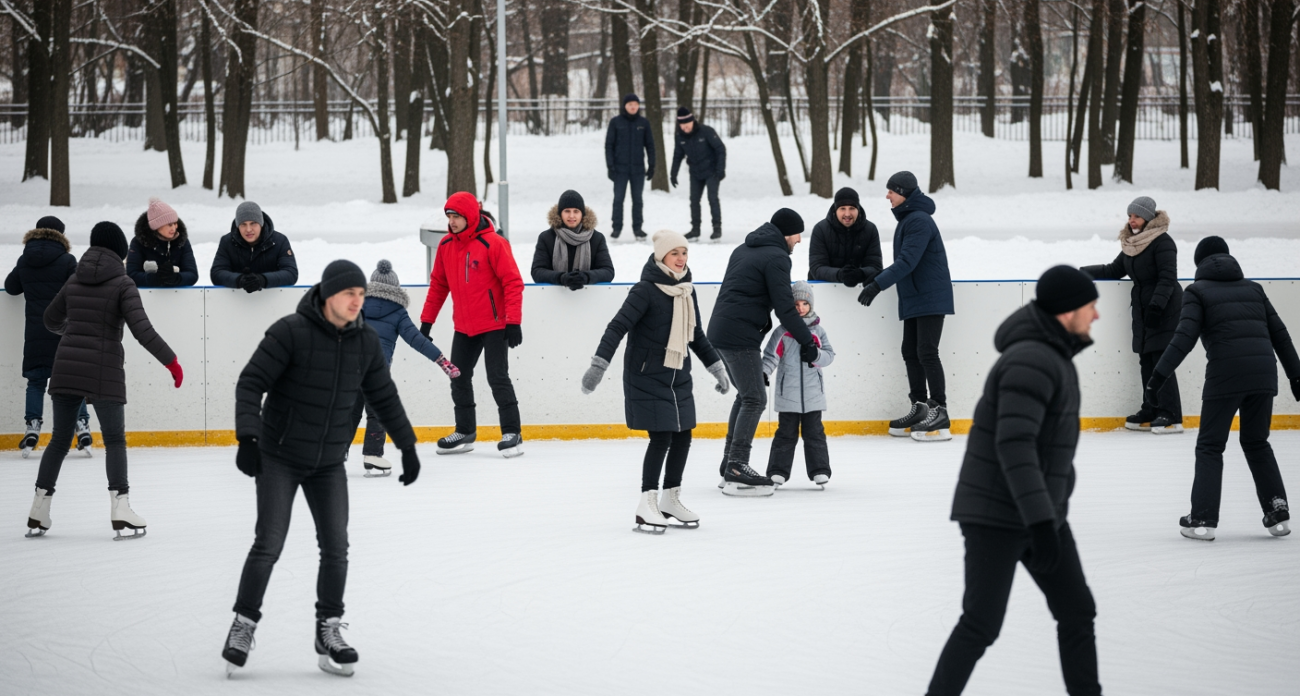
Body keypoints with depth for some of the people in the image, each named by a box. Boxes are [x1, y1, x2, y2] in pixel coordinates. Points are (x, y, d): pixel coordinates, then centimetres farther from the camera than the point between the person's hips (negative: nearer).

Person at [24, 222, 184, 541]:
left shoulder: (75, 280, 9)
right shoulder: (122, 284, -6)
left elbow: (52, 320, 22)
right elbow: (142, 329, -15)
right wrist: (171, 361, -9)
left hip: (66, 368, 5)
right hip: (103, 371, -5)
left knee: (60, 438, 13)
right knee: (114, 440, 3)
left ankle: (37, 515, 13)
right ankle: (120, 511, -8)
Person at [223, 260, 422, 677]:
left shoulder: (365, 343, -1)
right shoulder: (290, 332, -17)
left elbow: (384, 397, 12)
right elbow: (251, 383, -18)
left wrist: (407, 447, 15)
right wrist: (247, 437, -28)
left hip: (329, 463, 4)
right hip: (279, 458, -4)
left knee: (335, 548, 2)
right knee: (269, 545, -7)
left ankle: (328, 630, 14)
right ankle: (244, 625, 7)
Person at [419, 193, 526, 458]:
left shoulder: (493, 244, -15)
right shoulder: (446, 246, 4)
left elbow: (513, 282, -16)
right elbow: (438, 284, 12)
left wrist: (513, 321, -19)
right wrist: (427, 321, 11)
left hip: (494, 325, -7)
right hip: (464, 327, 7)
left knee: (497, 377, -8)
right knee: (459, 377, 10)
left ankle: (512, 433, -1)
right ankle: (465, 432, 23)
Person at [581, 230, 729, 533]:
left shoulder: (686, 291, 9)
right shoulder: (646, 291, -14)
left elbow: (696, 335, 21)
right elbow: (618, 327, -20)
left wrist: (717, 367, 23)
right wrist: (599, 365, -28)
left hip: (678, 377, 7)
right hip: (647, 377, -7)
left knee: (683, 437, 9)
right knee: (661, 438, -11)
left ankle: (671, 499, 24)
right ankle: (647, 505, -2)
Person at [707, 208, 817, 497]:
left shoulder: (744, 250, 19)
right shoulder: (776, 257, -11)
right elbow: (784, 307, -15)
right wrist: (806, 341, -9)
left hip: (721, 331, 10)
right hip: (740, 336, -10)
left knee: (745, 396, 18)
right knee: (754, 400, -7)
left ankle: (729, 466, 20)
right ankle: (737, 470, -11)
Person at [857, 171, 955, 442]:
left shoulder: (919, 221, -16)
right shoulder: (907, 219, 15)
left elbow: (907, 262, -24)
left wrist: (878, 284, -26)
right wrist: (877, 279, 11)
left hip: (930, 298, -10)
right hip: (913, 299, 10)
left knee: (927, 353, -10)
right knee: (910, 352, 10)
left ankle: (939, 413, -8)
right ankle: (920, 409, 17)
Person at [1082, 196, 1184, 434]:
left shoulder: (1162, 242, -13)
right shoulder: (1132, 244, 11)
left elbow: (1167, 279, -18)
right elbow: (1115, 270, 20)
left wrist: (1156, 306, -25)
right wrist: (1084, 272, 12)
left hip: (1165, 310, -8)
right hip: (1142, 309, 8)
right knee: (1146, 361, 8)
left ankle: (1171, 416, -9)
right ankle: (1151, 411, 14)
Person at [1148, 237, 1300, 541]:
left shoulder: (1198, 291, 7)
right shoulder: (1252, 288, 20)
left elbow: (1185, 337, -6)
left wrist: (1159, 376, -8)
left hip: (1225, 374, -4)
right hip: (1263, 373, 4)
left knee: (1210, 446, 7)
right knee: (1256, 443, 20)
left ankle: (1203, 519, 1)